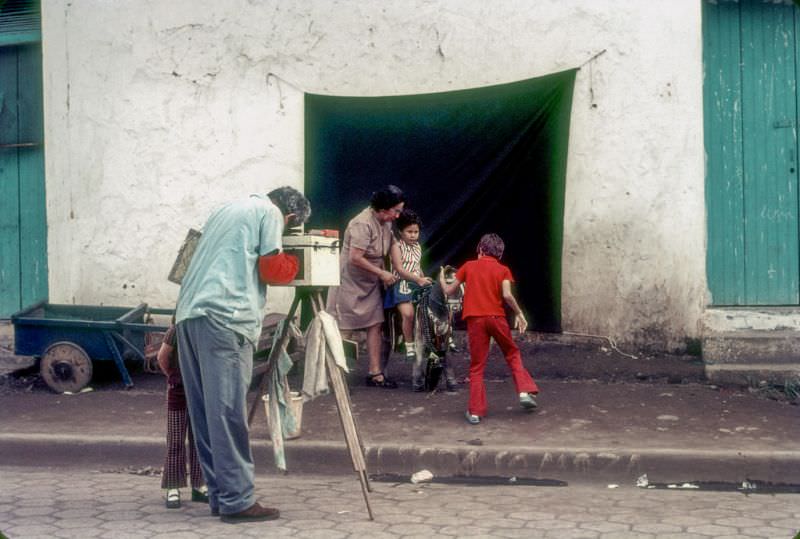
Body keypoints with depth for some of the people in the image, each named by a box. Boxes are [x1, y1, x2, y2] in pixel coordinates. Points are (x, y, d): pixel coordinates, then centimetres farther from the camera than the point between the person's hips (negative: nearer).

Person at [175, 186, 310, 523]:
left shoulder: (230, 209, 28)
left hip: (188, 312, 8)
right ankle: (237, 501, -6)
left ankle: (220, 494, 13)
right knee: (228, 410, -8)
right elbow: (270, 269, -1)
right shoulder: (270, 213, 5)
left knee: (205, 411, 8)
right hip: (224, 317, -8)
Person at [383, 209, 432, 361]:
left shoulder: (417, 247, 16)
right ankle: (409, 346, -15)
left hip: (417, 285, 7)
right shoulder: (397, 246, -5)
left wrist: (425, 280, 9)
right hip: (401, 285, -7)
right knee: (408, 313, -26)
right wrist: (418, 279, -20)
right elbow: (399, 269, -14)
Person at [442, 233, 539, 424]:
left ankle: (475, 411, 2)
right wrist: (519, 313, 1)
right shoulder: (503, 270, 5)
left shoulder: (468, 266, 8)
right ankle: (525, 391, 7)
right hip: (496, 317, 0)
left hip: (475, 320, 0)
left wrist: (442, 281, 32)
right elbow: (507, 295, -11)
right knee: (512, 354, 21)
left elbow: (449, 291, 11)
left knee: (477, 366, 6)